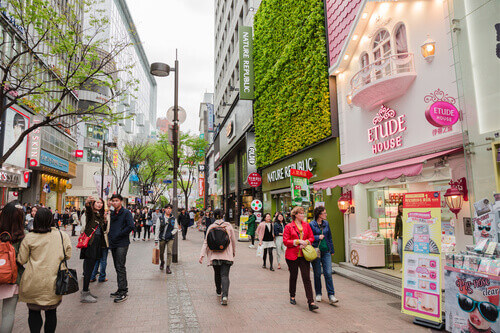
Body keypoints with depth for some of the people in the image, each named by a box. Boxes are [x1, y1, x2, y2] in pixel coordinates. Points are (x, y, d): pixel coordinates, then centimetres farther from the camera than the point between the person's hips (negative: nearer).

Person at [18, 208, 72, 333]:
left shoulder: (29, 238, -7)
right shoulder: (63, 236, -4)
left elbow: (21, 260, -1)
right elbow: (68, 256, 4)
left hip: (33, 283, -1)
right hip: (53, 283, 1)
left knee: (34, 312, 15)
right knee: (51, 313, 16)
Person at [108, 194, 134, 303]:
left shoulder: (126, 213, -6)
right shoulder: (112, 214, 17)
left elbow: (131, 226, -16)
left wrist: (118, 235, -14)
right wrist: (110, 236, 8)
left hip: (122, 244, -8)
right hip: (113, 244, 8)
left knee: (120, 267, -10)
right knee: (117, 267, 12)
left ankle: (123, 292, -6)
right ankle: (121, 289, 22)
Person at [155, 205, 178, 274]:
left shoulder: (173, 219, 3)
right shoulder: (160, 218, -1)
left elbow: (176, 228, 10)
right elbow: (157, 229, -1)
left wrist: (172, 233, -8)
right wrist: (156, 240, -4)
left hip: (170, 238, 0)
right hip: (162, 238, 0)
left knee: (169, 252, -10)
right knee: (161, 252, 13)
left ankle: (168, 267, -1)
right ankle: (162, 262, 42)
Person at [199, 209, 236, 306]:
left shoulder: (211, 227, 1)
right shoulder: (228, 225, -1)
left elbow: (206, 242, -3)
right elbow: (233, 240, 6)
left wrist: (202, 255, -4)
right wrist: (234, 251, 20)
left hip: (215, 254, 2)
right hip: (227, 254, -2)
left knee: (217, 273, 21)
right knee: (224, 275, -3)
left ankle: (219, 291, 38)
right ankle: (225, 295, -20)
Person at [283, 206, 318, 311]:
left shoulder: (306, 225, 7)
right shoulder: (288, 226, -5)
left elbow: (312, 237, 11)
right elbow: (285, 241, -8)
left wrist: (306, 242, -9)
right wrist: (298, 241, -18)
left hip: (304, 255, 2)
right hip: (292, 255, -2)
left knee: (307, 278, -4)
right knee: (293, 276, 13)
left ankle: (311, 302, -5)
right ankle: (292, 296, 35)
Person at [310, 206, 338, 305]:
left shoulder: (326, 223, 8)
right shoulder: (311, 224, -6)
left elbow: (329, 237, 15)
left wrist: (332, 250, 15)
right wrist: (318, 237, -16)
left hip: (326, 252, 3)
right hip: (316, 251, -3)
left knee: (328, 273, -4)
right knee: (317, 273, 7)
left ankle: (331, 295, 0)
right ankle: (318, 294, 21)